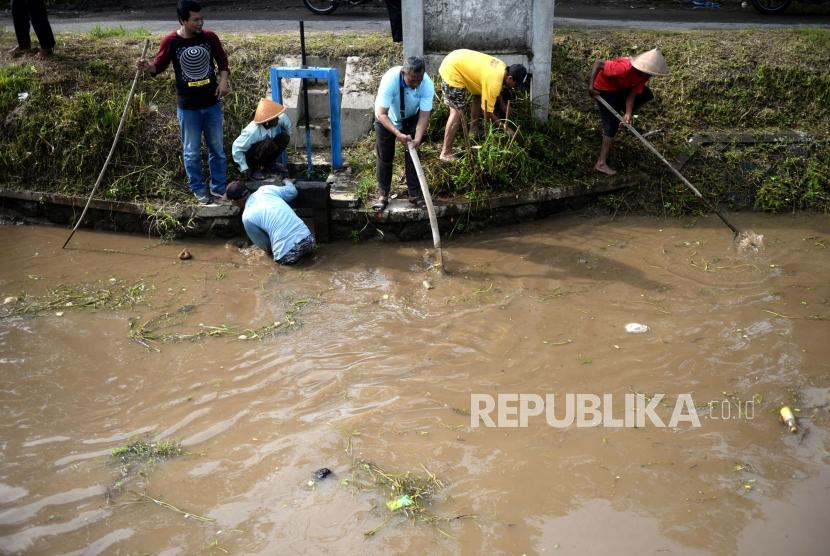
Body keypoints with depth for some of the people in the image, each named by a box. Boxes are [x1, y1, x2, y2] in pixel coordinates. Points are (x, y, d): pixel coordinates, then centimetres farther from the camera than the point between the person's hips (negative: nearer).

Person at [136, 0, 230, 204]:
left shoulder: (210, 38, -5)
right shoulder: (170, 42, -11)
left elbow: (223, 62, 8)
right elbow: (159, 66, 2)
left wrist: (223, 81, -8)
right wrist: (148, 67, -20)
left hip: (212, 104, 2)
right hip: (187, 107, -2)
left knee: (217, 148, 12)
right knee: (192, 152, 9)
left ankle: (219, 187, 27)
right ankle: (198, 189, 25)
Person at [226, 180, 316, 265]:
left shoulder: (247, 217, -1)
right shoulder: (266, 189, 7)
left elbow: (264, 245, 9)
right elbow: (293, 191, 21)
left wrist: (269, 250, 31)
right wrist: (287, 182, 42)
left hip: (288, 255, -3)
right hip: (308, 240, 3)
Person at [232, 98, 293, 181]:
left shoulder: (280, 119, -20)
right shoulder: (252, 131, -35)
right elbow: (236, 148, -30)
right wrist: (244, 168, -27)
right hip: (248, 155, -7)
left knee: (285, 136, -11)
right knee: (268, 144, -35)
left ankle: (269, 164, 6)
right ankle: (254, 168, -11)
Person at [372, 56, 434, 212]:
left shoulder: (427, 85, -32)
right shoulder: (390, 79, -39)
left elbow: (424, 115, -28)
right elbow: (382, 114, -37)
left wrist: (417, 139, -44)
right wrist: (398, 134, -48)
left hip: (411, 119, 2)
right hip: (387, 119, -2)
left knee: (412, 155, 1)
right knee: (385, 157, 2)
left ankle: (415, 194, 12)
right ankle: (383, 195, 15)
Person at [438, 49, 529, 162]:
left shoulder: (503, 68, 2)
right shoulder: (494, 81, -25)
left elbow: (494, 95, 19)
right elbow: (487, 112, -18)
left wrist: (505, 111, 16)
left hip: (459, 62, 10)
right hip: (451, 69, -10)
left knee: (479, 96, 16)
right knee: (457, 111, -10)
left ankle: (473, 133, 30)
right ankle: (446, 153, -8)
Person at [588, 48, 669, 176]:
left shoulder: (644, 75, -16)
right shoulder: (624, 68, -39)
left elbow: (633, 93, -12)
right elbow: (598, 63, -36)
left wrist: (628, 113, -24)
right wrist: (591, 85, -39)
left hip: (621, 87, 8)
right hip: (604, 88, -8)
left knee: (647, 94, 10)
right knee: (612, 124, -9)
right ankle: (601, 163, -7)